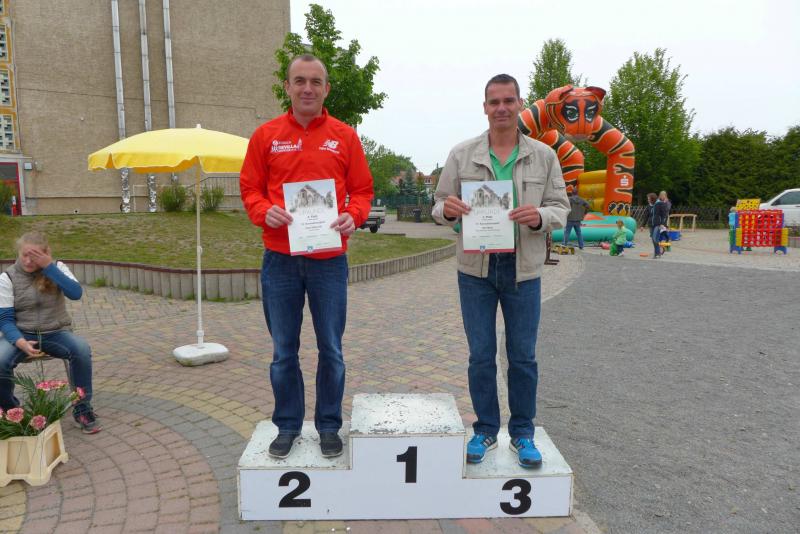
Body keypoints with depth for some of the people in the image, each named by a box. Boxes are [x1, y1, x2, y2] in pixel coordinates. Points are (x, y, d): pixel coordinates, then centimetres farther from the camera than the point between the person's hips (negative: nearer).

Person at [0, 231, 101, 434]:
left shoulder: (57, 268, -1)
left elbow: (76, 293, -19)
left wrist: (48, 266, -23)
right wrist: (20, 342, -25)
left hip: (56, 333, 0)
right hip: (21, 334, 0)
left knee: (82, 349, -31)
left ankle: (82, 409, -15)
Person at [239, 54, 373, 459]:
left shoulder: (345, 136, 4)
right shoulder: (266, 135, 6)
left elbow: (362, 190, 6)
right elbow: (250, 189, 8)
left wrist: (352, 217, -14)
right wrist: (265, 211, -13)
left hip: (329, 259, 0)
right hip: (280, 259, 1)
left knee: (331, 350, 8)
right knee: (283, 351, 11)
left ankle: (329, 426, 26)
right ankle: (287, 425, 29)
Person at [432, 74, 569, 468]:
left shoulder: (544, 156, 4)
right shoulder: (462, 154, 2)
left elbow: (561, 208, 4)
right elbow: (439, 207, 5)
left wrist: (540, 216, -19)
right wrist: (447, 210, -20)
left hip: (523, 269, 0)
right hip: (476, 268, 0)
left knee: (523, 357, 9)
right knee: (481, 356, 8)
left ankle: (522, 433, 27)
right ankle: (485, 430, 26)